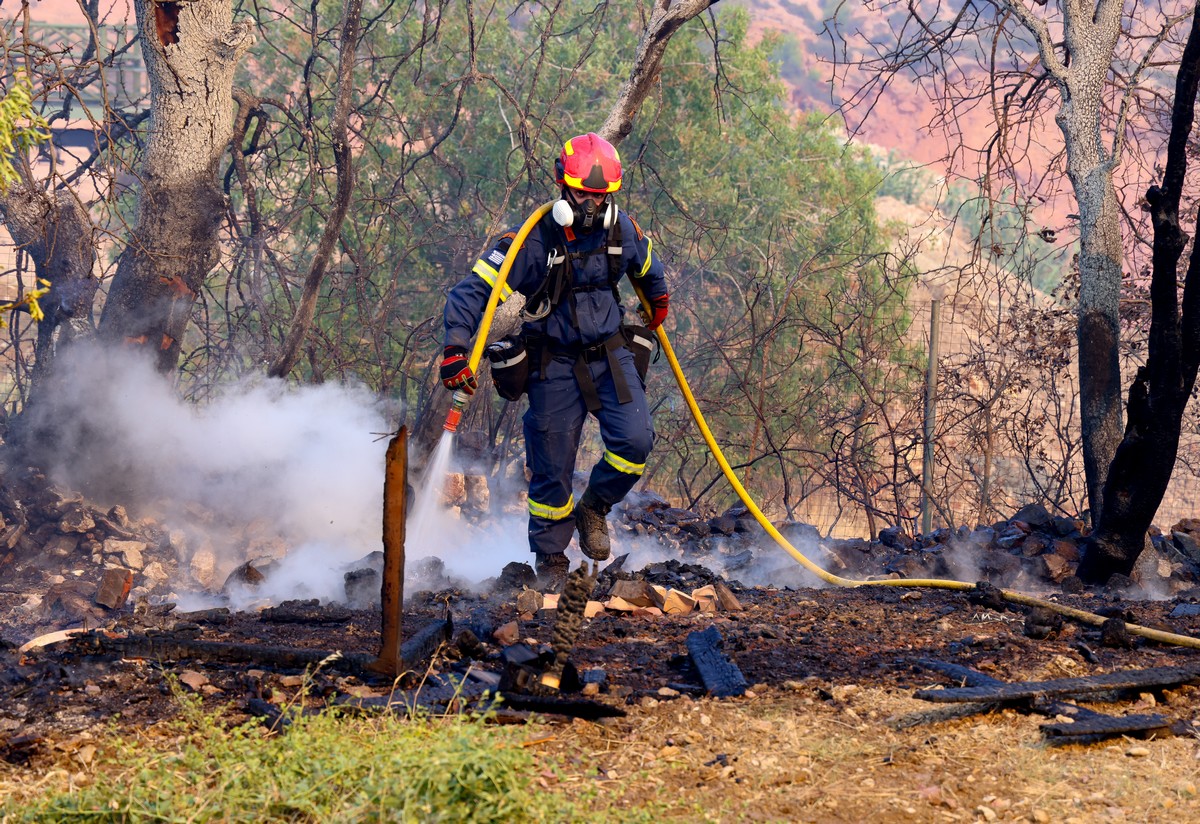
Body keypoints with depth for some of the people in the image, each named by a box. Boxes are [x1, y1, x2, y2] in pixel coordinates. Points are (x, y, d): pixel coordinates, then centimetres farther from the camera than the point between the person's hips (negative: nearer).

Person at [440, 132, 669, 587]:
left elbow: (647, 266, 20)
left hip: (609, 353, 3)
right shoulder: (534, 240, -18)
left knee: (634, 440, -16)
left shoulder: (622, 230, -5)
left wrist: (658, 301, 38)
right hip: (555, 364, -3)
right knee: (552, 467, 0)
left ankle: (593, 508, 13)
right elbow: (471, 291, -19)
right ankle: (550, 561, 20)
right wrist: (455, 353, -29)